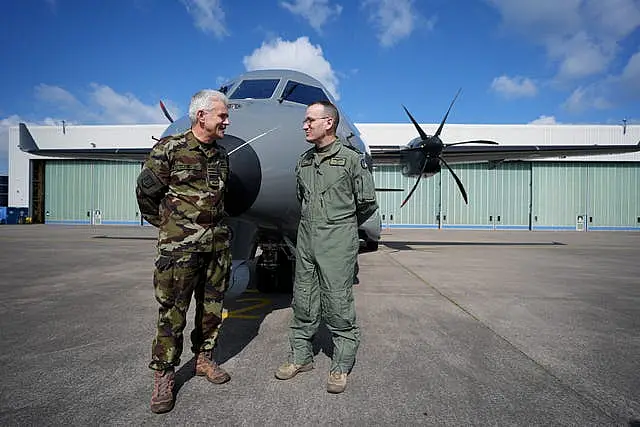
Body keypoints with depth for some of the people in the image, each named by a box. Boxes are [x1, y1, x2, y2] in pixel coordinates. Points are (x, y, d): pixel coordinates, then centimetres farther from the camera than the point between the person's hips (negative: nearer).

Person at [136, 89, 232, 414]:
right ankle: (163, 376, 15)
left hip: (217, 243, 6)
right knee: (173, 311, 0)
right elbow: (146, 192, -1)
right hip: (180, 244, -6)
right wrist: (167, 225, 6)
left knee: (212, 307, 13)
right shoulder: (169, 149, -6)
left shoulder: (221, 155, 12)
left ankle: (204, 358, 31)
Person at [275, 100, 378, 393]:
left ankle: (341, 366, 17)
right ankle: (301, 357, 28)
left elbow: (368, 202, 0)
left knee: (338, 304, 1)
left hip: (338, 242, -6)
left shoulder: (351, 158, -5)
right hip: (306, 240, 6)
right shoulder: (304, 161, 12)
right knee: (303, 302, 12)